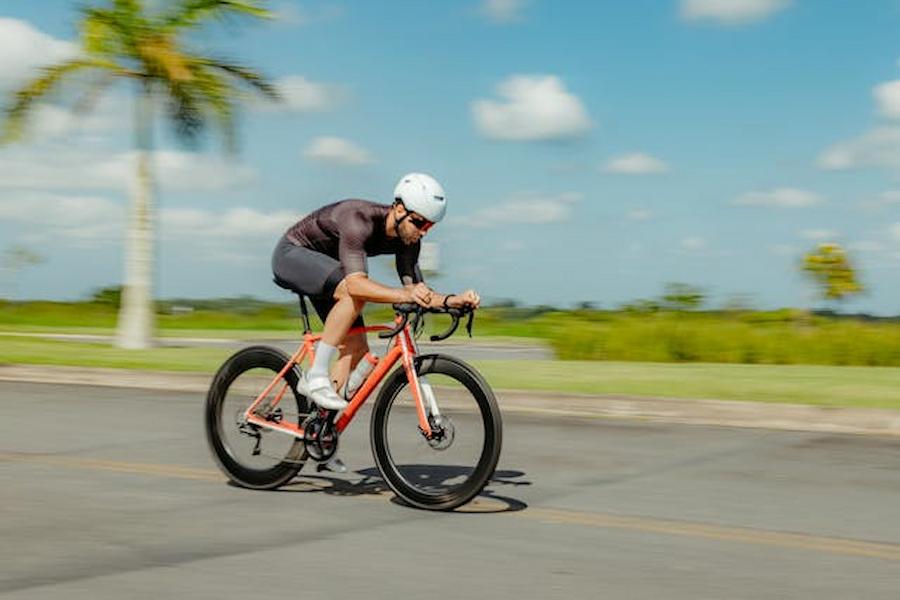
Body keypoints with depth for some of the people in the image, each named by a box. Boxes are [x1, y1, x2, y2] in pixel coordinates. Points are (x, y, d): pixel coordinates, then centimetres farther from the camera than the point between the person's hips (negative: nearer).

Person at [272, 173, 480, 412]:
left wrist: (451, 300, -31)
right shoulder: (359, 220, -36)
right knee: (353, 294, -36)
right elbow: (356, 284, -48)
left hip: (326, 267, 8)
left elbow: (416, 288, -12)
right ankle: (316, 376, -26)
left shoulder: (406, 239, -12)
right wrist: (403, 294, -61)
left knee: (357, 350, -6)